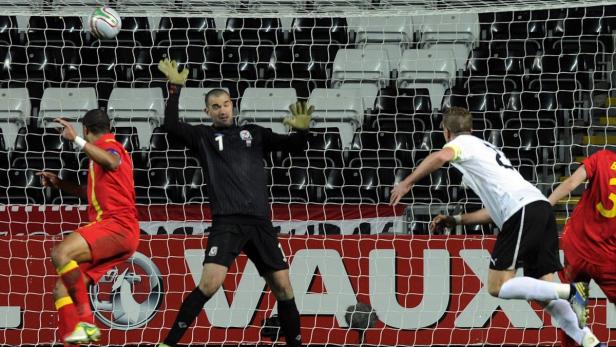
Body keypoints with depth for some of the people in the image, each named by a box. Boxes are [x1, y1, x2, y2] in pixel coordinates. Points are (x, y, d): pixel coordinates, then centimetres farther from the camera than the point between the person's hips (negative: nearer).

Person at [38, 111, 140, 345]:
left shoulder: (108, 145, -1)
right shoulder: (105, 149, 29)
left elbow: (112, 162, -29)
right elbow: (93, 193, 44)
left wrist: (76, 139, -30)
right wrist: (60, 184, 39)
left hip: (116, 224, -10)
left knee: (61, 254, -31)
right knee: (62, 291, 2)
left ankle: (86, 323, -33)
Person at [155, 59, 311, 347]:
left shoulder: (254, 133, 17)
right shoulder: (203, 136, 9)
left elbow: (294, 146, 14)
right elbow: (171, 126, -7)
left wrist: (302, 130, -7)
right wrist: (175, 89, -13)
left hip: (260, 223, 4)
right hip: (227, 222, -4)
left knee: (282, 287, 3)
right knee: (210, 283, -19)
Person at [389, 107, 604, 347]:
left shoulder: (462, 143, 10)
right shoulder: (487, 149, 35)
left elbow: (441, 157, -16)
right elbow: (495, 210, 39)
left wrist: (406, 183, -11)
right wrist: (455, 220, 38)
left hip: (523, 211, -9)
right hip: (541, 206, 9)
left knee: (497, 287, -8)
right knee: (543, 291, 5)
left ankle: (570, 291, -21)